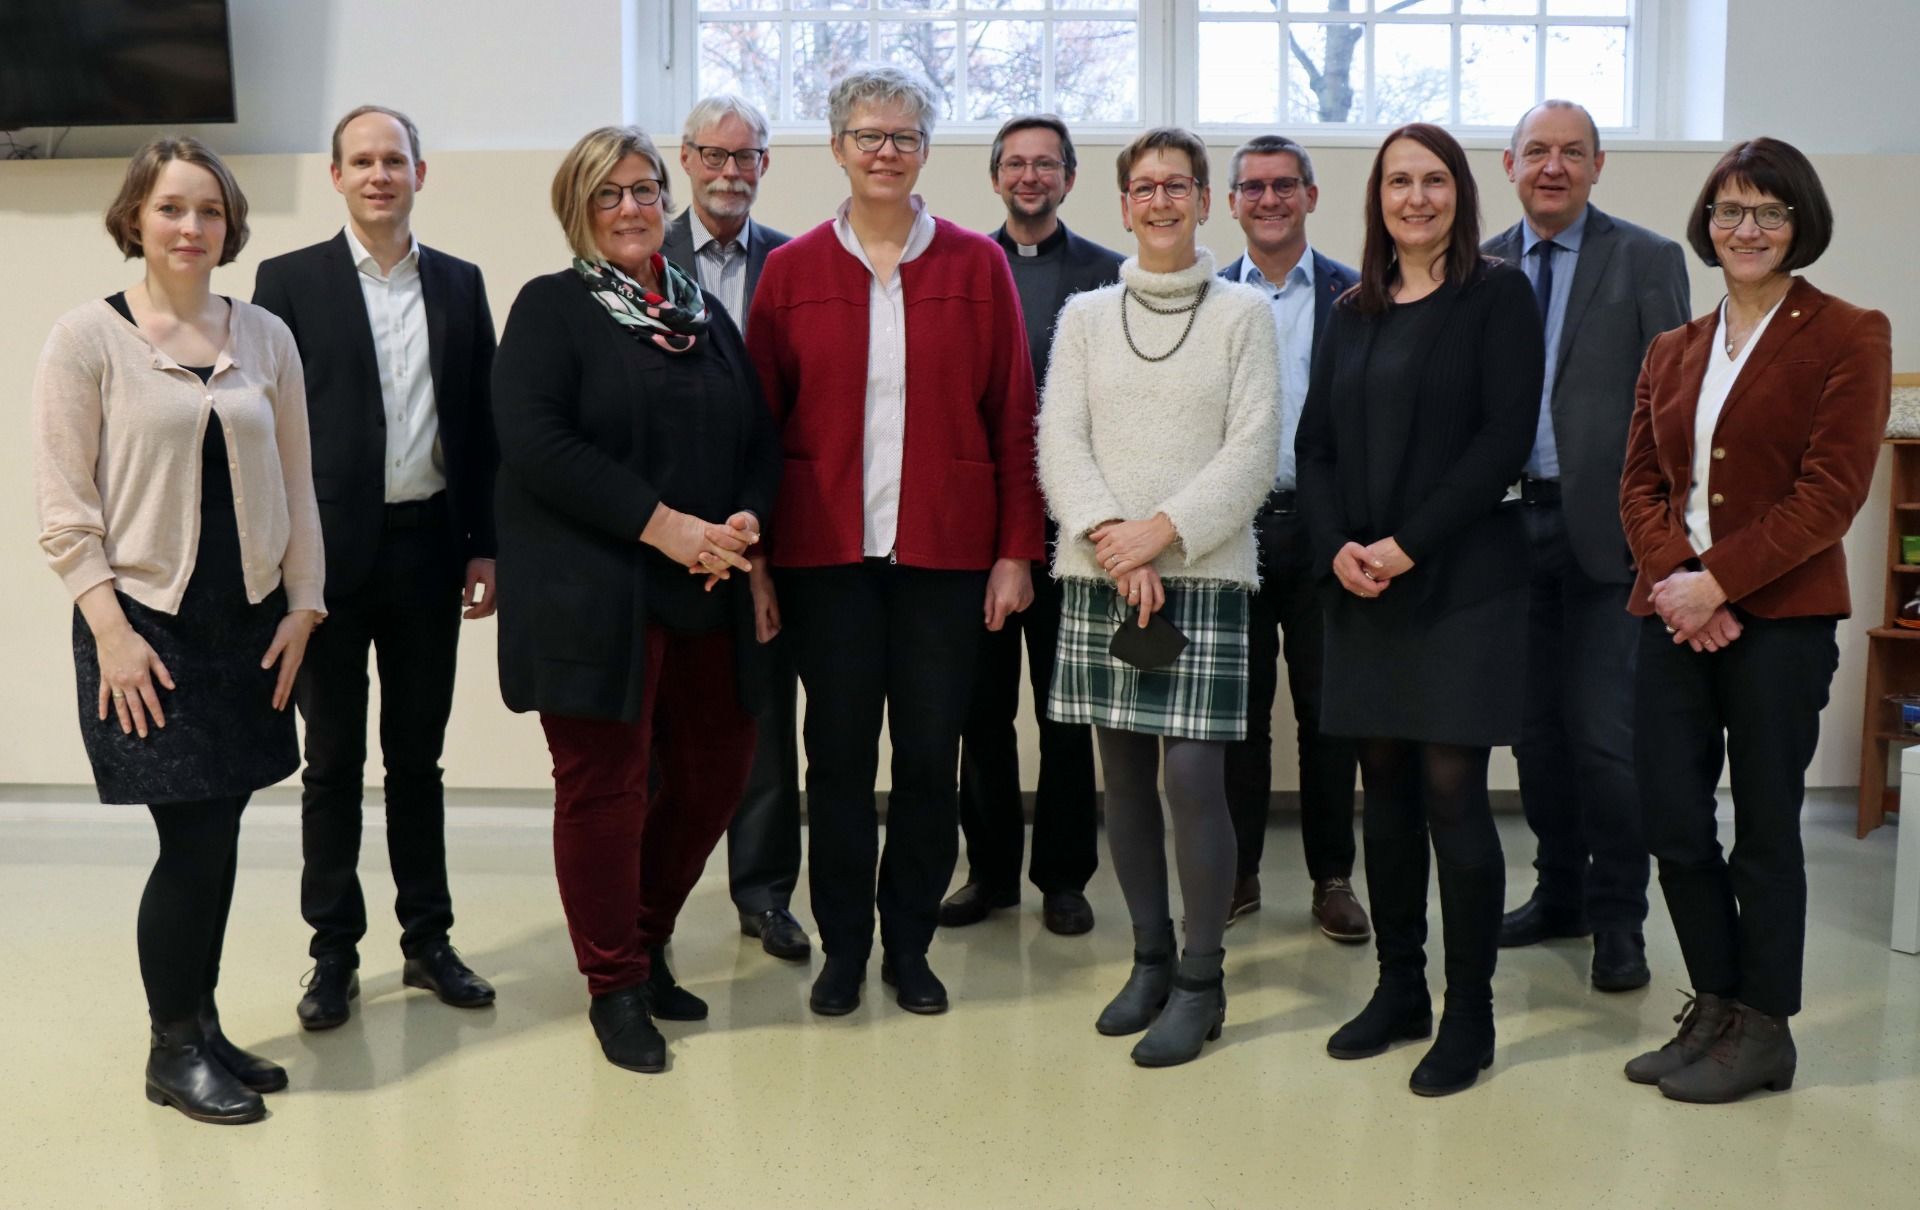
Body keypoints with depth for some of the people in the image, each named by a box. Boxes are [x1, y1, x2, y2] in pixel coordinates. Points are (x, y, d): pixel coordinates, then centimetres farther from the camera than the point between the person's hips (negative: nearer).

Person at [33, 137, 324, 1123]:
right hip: (146, 624, -4)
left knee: (215, 838, 8)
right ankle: (173, 1051, 15)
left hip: (248, 625, 4)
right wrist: (111, 629, -12)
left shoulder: (265, 337, 7)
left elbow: (295, 484, 11)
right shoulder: (88, 337, -4)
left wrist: (302, 605, 6)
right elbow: (62, 504, -6)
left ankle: (202, 1028, 25)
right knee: (196, 840, -5)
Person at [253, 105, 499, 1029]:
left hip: (429, 547, 3)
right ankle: (334, 952, 18)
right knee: (333, 761, 7)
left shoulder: (459, 284, 8)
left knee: (418, 754, 12)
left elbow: (480, 424, 8)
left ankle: (427, 939, 23)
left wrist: (485, 545, 4)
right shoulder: (290, 281, -1)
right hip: (329, 549, -2)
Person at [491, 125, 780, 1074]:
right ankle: (614, 987, 17)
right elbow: (535, 441, -14)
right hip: (591, 594, -5)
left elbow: (761, 440, 14)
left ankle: (646, 943, 32)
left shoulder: (705, 313, 15)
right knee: (603, 785, 1)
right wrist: (663, 524, -18)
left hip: (706, 595, 6)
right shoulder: (551, 308, -1)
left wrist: (745, 523, -7)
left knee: (715, 772, 11)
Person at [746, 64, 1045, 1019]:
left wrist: (1016, 549, -2)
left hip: (945, 549, 0)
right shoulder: (790, 271, 5)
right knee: (838, 753, 6)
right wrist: (754, 557, -1)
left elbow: (1012, 417, 3)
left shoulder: (978, 266, 4)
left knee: (929, 754, 6)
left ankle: (909, 945, 22)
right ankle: (842, 947, 21)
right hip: (827, 550, 0)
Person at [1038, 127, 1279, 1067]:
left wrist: (1163, 531, -13)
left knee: (1195, 777, -8)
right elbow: (1059, 441, 3)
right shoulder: (1085, 315, 12)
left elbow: (1253, 450, -2)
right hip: (1099, 571, 3)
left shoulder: (1242, 313, 5)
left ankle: (1200, 981, 5)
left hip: (1204, 572, -3)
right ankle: (1150, 956, 22)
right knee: (1123, 775, 7)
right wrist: (1111, 536, -12)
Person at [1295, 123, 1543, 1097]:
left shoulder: (1497, 295, -1)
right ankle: (1399, 989, 21)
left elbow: (1505, 436, -10)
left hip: (1461, 578, -5)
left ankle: (1468, 1016, 7)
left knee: (1451, 789, -5)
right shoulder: (1355, 312, 14)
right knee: (1385, 786, 9)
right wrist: (1337, 547, -6)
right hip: (1362, 583, 5)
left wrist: (1408, 543, -15)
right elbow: (1316, 442, 11)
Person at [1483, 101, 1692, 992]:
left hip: (1604, 528, -4)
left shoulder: (1647, 260, 1)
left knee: (1604, 733, -4)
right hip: (1512, 522, 4)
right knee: (1535, 728, 12)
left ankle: (1618, 918, 12)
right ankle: (1559, 892, 27)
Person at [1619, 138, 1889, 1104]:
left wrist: (1718, 581, -17)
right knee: (1670, 819, 5)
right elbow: (1640, 482, 9)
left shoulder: (1848, 337, -2)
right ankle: (1716, 1008, 24)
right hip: (1674, 613, 5)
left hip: (1780, 616, -5)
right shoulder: (1671, 351, 15)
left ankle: (1763, 1030, 20)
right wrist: (1671, 576, -10)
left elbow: (1832, 490, -11)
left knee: (1764, 827, 4)